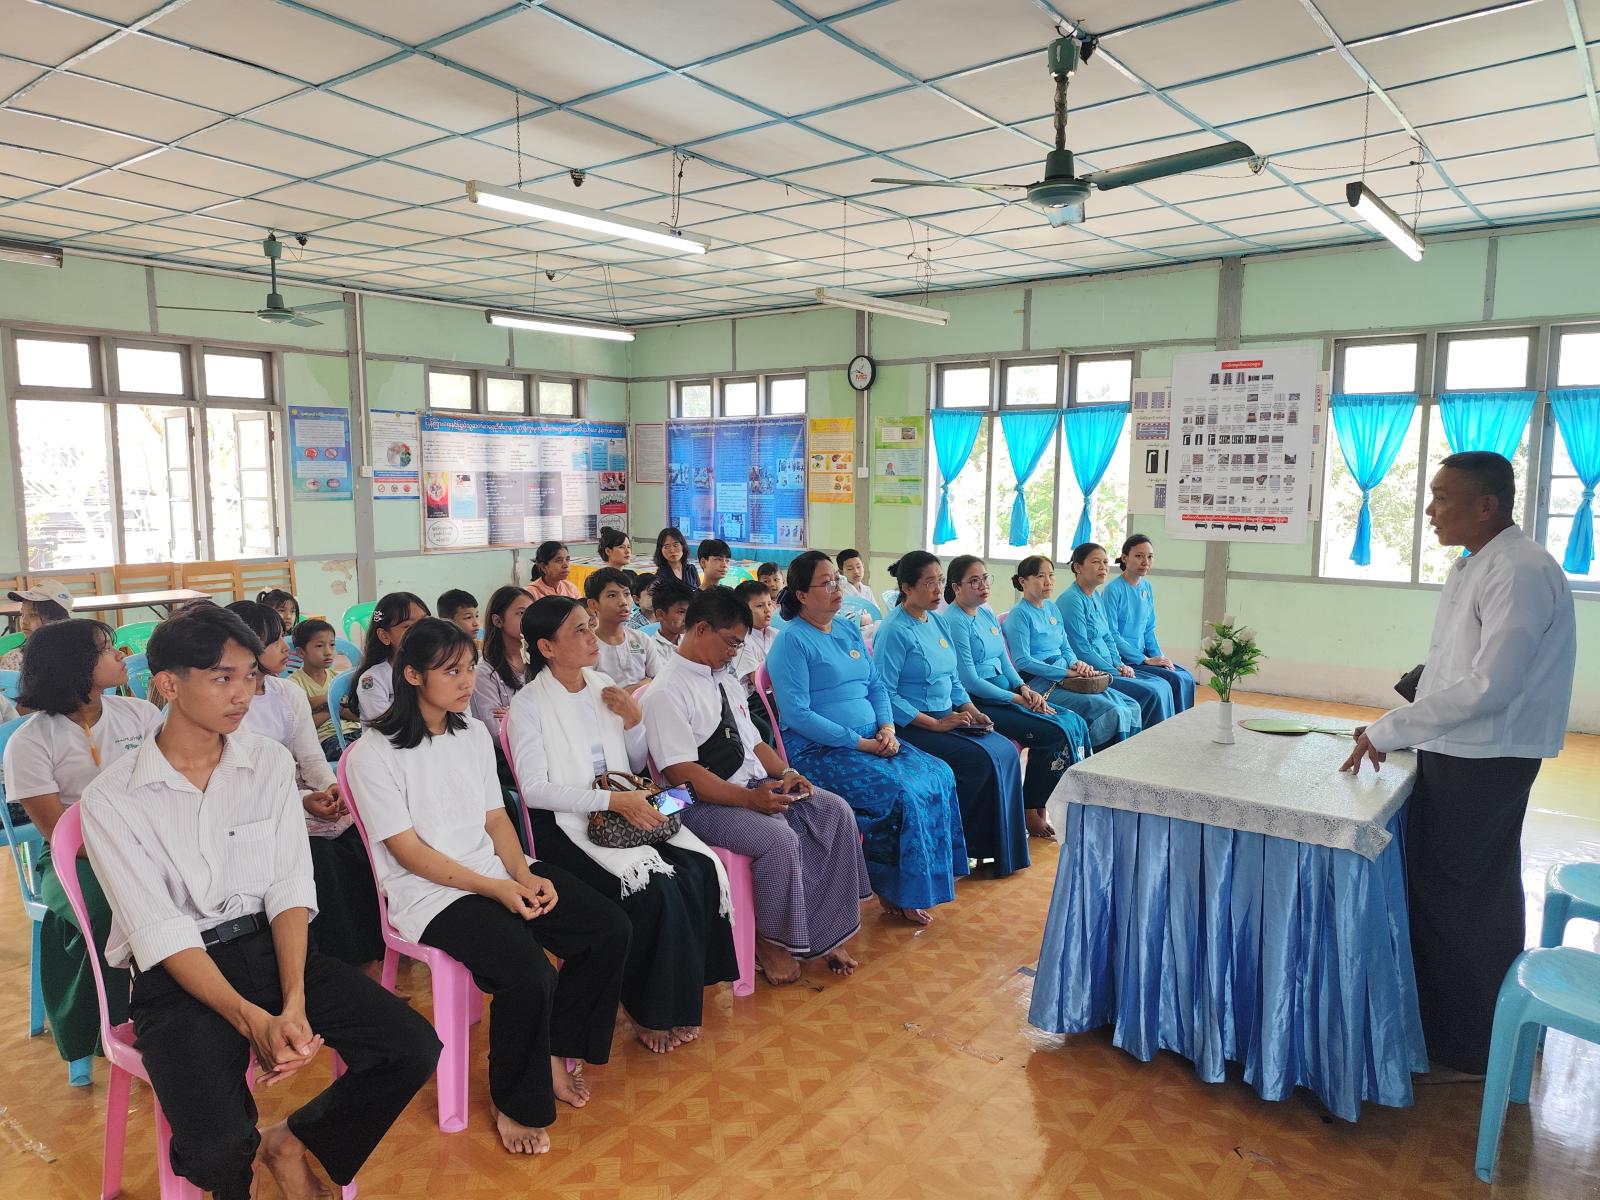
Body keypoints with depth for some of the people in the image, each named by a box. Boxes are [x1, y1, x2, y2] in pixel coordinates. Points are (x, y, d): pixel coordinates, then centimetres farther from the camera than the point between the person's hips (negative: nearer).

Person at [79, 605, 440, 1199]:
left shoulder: (270, 762, 3)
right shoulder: (111, 799, -7)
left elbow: (289, 889, -2)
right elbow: (160, 932, -13)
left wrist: (294, 1001, -17)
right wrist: (253, 1020, -24)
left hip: (269, 945, 4)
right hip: (177, 974, -3)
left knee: (413, 1048, -15)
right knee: (216, 1148, -27)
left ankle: (289, 1142, 12)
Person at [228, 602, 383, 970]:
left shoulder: (290, 694, 9)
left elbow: (311, 757, 5)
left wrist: (331, 787, -17)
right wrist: (303, 801, -25)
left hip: (306, 799, 6)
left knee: (363, 841, -17)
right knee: (320, 856, -28)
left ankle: (372, 951, -4)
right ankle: (338, 962, -11)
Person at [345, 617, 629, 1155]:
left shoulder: (474, 733, 9)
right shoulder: (373, 755, -11)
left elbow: (496, 818, 10)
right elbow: (409, 852, -13)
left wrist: (525, 874, -8)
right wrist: (495, 888, -19)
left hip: (496, 872, 7)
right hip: (429, 895, -7)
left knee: (611, 929, -8)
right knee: (530, 975, -28)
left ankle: (554, 1052, 13)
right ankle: (513, 1103, 0)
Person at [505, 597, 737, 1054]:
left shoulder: (604, 688, 10)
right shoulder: (529, 704, -8)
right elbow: (534, 789, -16)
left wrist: (633, 721, -2)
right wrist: (612, 799, -23)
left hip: (622, 812, 6)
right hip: (564, 825, -6)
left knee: (701, 870, -18)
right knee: (653, 887, -27)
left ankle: (683, 995, -2)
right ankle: (648, 1009, -4)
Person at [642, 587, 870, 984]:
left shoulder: (726, 680, 14)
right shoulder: (667, 693, -14)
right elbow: (683, 774, -21)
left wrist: (785, 773, 0)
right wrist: (750, 798, -27)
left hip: (756, 786, 9)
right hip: (706, 803, -9)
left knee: (836, 812, -7)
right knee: (780, 839, -31)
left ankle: (824, 934, 0)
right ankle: (769, 940, -4)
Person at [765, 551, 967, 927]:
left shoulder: (850, 631, 15)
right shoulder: (792, 641, -9)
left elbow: (877, 686, 17)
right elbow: (797, 714, -17)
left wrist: (887, 728, -4)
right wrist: (860, 743, -17)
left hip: (871, 740, 8)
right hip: (818, 751, -8)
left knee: (938, 776, -11)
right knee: (902, 791, -24)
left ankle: (916, 885, -1)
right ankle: (896, 892, -3)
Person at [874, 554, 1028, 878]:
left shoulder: (938, 621, 12)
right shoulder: (895, 630, -13)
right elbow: (885, 693, -18)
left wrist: (971, 711, 2)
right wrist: (935, 724, -19)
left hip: (948, 718, 8)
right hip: (912, 725, -8)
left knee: (1007, 752, -9)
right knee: (982, 760, -22)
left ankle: (1003, 848, 1)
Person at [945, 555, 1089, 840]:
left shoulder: (988, 614, 14)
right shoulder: (954, 622, -13)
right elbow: (970, 681, -17)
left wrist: (1024, 688, -2)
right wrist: (1017, 699, -14)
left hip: (1006, 693, 9)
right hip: (978, 703, -9)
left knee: (1076, 722, -7)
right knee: (1056, 731, -20)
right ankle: (1031, 812, -4)